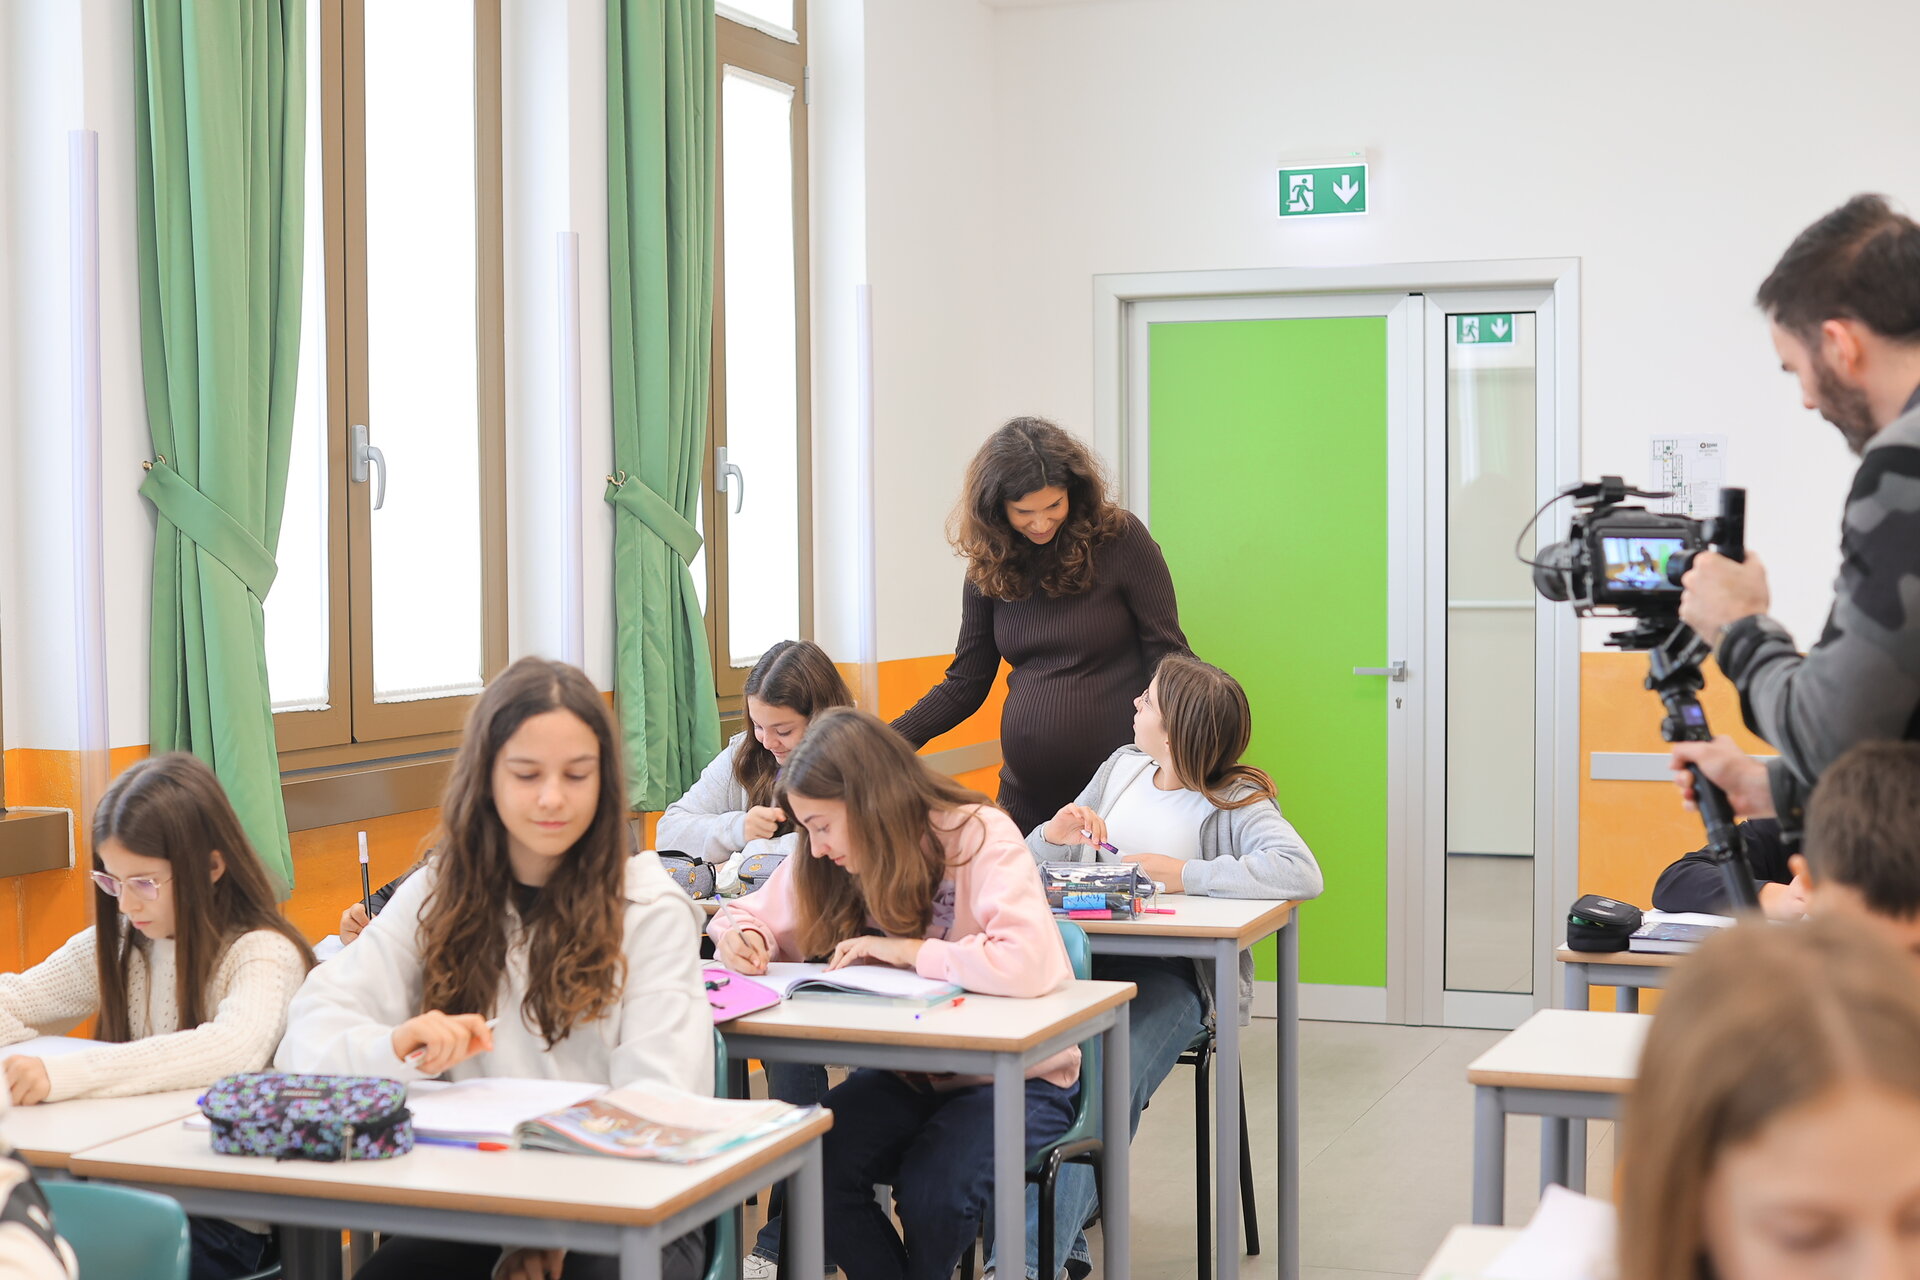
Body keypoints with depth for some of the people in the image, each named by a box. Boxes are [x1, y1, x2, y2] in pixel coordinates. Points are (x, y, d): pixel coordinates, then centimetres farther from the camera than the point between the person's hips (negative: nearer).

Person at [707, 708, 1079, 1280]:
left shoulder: (981, 836, -19)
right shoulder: (834, 860, 0)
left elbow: (1029, 964, -36)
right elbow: (752, 915, 14)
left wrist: (907, 950, -25)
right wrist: (742, 937, -11)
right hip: (911, 1073, 5)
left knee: (932, 1189, -30)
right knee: (813, 1165, -23)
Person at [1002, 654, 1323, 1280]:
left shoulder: (1232, 803, -2)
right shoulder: (1123, 767, 16)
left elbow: (1302, 873, -23)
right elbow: (1029, 865, 21)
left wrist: (1183, 874, -21)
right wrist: (1054, 835, -4)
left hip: (1172, 974, -5)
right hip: (1085, 954, 5)